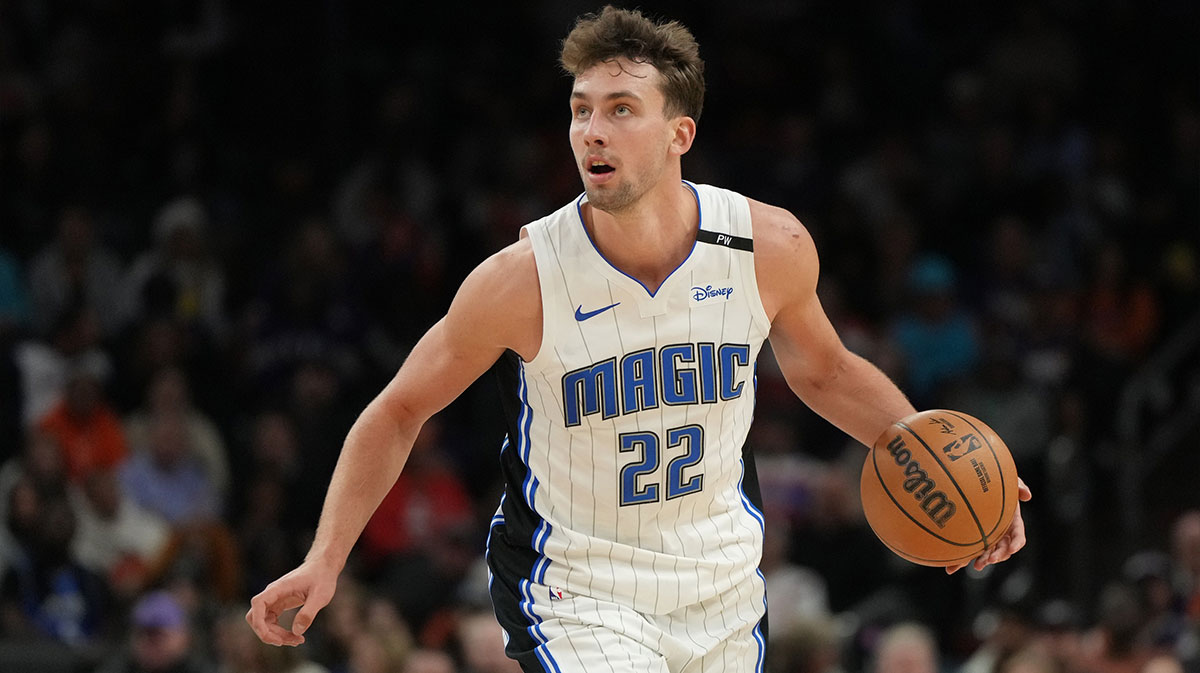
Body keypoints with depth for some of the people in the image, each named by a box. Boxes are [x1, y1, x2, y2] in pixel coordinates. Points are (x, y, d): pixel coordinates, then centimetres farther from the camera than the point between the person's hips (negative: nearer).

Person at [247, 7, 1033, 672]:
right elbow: (399, 411, -6)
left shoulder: (771, 247, -12)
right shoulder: (524, 279, -20)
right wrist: (324, 563, -14)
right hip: (575, 584, -4)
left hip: (722, 577, 4)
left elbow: (823, 372, 9)